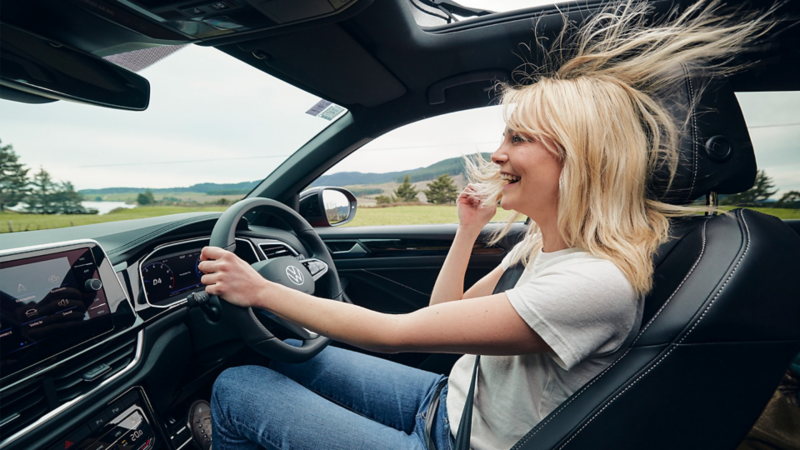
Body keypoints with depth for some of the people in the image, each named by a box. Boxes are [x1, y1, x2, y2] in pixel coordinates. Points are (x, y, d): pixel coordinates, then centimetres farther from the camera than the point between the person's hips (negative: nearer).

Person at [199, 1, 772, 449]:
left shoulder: (597, 283, -31)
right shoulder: (542, 242, -2)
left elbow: (394, 333, -29)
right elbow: (444, 313, 5)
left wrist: (262, 290, -18)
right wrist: (468, 230, -5)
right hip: (445, 399, 8)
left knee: (236, 390, -5)